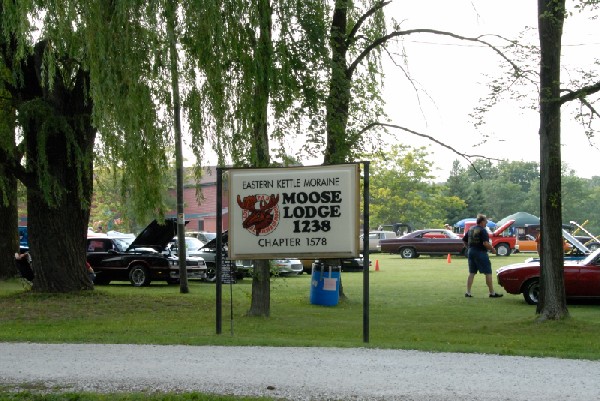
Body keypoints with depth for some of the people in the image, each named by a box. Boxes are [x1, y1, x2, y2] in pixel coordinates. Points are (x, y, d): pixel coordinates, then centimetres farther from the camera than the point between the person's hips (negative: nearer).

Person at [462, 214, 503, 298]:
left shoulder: (471, 229, 11)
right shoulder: (482, 230, -13)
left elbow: (464, 241, 15)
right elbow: (485, 243, -22)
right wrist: (492, 249, -8)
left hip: (471, 252, 8)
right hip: (480, 253, -8)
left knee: (471, 273, 12)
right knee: (488, 273, 0)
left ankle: (468, 292, 8)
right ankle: (492, 293, 3)